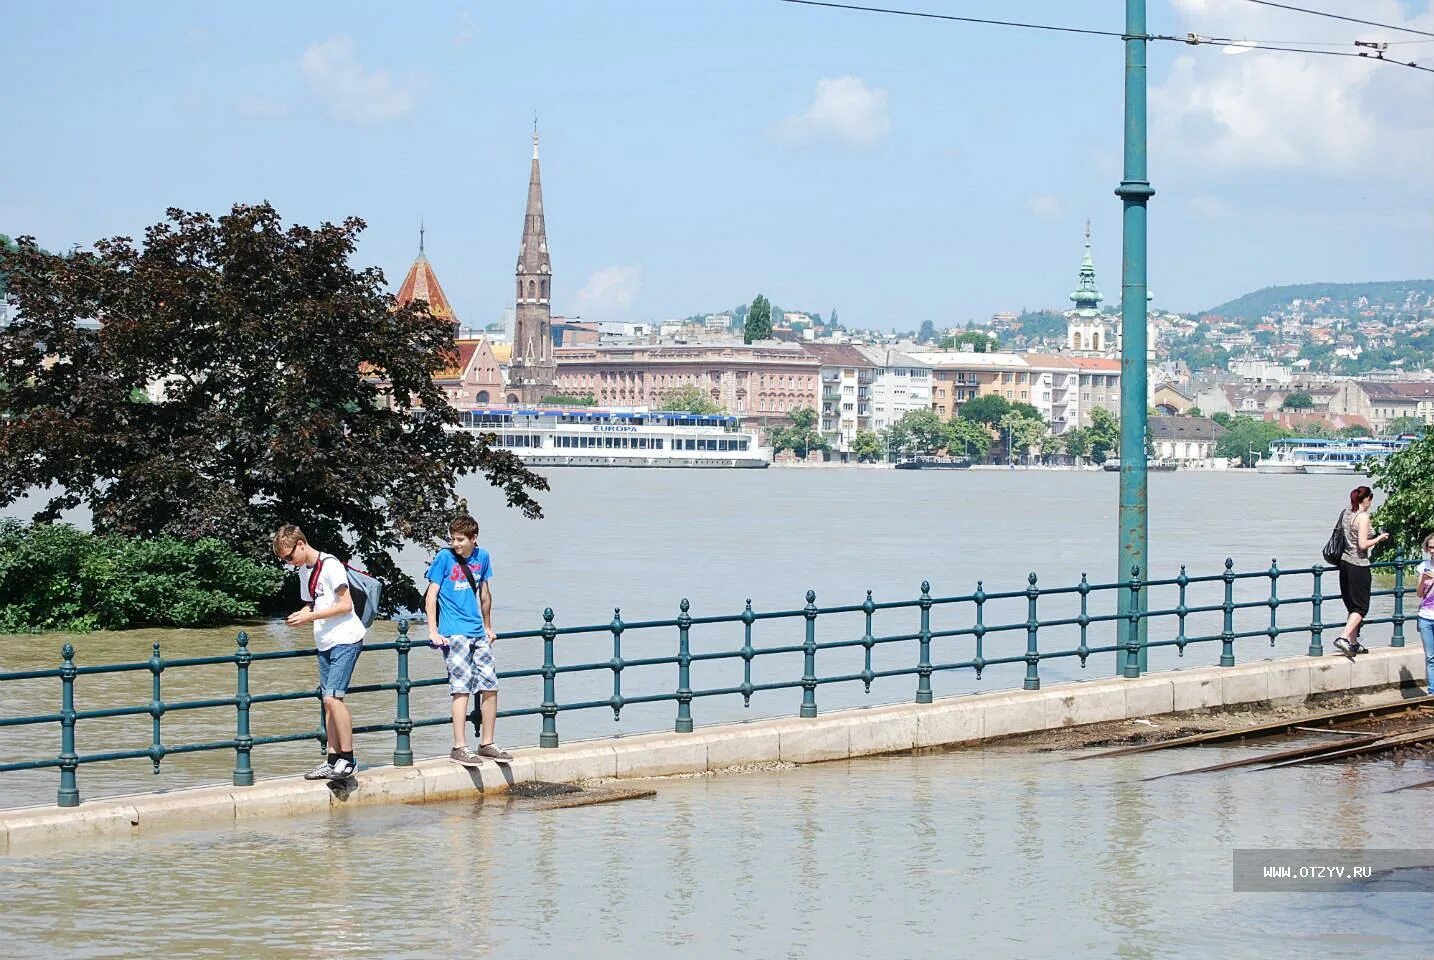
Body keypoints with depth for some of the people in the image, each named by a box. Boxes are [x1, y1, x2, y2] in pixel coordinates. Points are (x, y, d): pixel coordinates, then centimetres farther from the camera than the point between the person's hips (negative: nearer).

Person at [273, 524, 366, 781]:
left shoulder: (329, 565, -12)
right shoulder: (304, 571, 15)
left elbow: (345, 604, -16)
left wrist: (310, 616, -17)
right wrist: (300, 615, 0)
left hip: (345, 640, -9)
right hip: (325, 643, 9)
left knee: (333, 697, -16)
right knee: (328, 701, 7)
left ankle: (348, 758, -11)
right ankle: (333, 761, 10)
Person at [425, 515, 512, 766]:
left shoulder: (482, 557, 8)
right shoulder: (445, 557, -5)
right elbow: (431, 595, -5)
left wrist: (488, 627, 28)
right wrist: (433, 631, -11)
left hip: (478, 633, 6)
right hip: (453, 633, -6)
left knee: (490, 687, 4)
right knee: (462, 688, -10)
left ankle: (486, 744, 15)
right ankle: (460, 748, -7)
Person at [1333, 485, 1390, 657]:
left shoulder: (1345, 514, 9)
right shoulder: (1363, 516, -15)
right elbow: (1363, 545, -20)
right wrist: (1378, 539, -4)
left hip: (1345, 562, 8)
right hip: (1359, 565, -8)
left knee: (1353, 606, 15)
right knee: (1361, 607, -3)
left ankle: (1353, 643, 18)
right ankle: (1344, 637, -17)